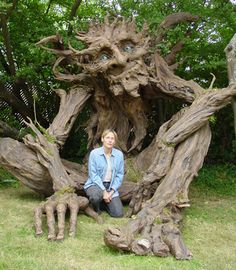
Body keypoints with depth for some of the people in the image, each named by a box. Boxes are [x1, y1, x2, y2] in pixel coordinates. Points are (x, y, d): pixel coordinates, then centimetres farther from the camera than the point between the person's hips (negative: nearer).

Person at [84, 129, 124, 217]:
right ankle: (96, 209, 0)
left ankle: (105, 203, 23)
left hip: (111, 186, 3)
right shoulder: (94, 153, -12)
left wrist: (111, 191, -9)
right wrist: (104, 191, -17)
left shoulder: (119, 154, -4)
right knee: (96, 196, -38)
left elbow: (120, 174, 1)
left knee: (118, 214, -11)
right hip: (95, 184, -3)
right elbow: (93, 174, -12)